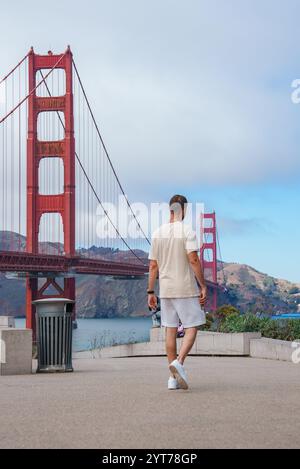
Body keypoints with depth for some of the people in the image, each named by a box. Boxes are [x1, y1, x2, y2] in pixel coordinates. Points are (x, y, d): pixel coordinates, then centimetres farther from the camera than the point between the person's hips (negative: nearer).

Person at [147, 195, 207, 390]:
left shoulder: (157, 233, 8)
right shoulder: (187, 231, -8)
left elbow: (153, 265, 8)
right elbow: (193, 259, -17)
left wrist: (151, 292, 12)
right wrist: (203, 286, -13)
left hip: (166, 290, 5)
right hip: (187, 289, -5)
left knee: (170, 330, 7)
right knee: (192, 328, 3)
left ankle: (173, 377, 8)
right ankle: (179, 362, -20)